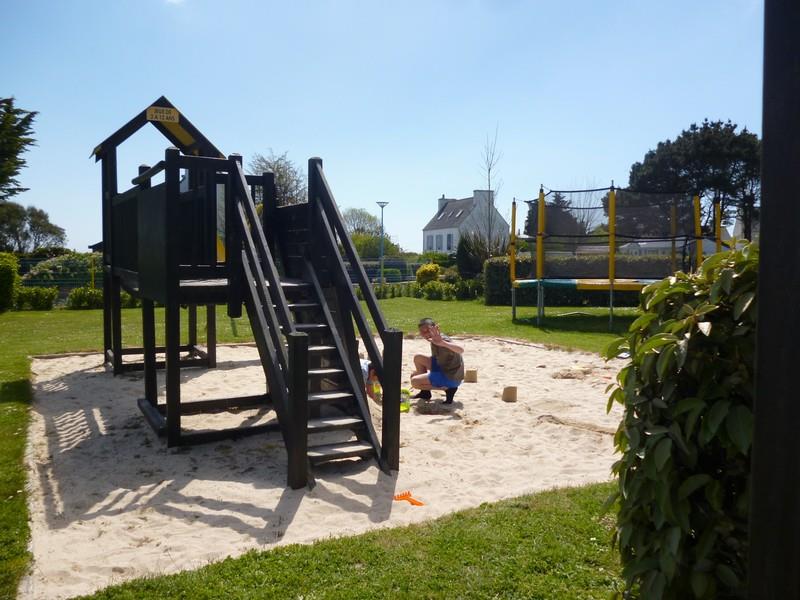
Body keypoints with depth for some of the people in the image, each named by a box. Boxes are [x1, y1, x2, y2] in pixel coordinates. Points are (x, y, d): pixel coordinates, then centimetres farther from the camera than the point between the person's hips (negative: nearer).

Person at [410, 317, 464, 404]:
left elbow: (461, 350, -44)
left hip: (451, 378, -9)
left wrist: (443, 343, -61)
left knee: (414, 381, -10)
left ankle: (448, 388, -5)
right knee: (418, 358, 11)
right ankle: (425, 392, 17)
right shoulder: (434, 340, 6)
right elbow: (436, 358, 21)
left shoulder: (442, 341, -25)